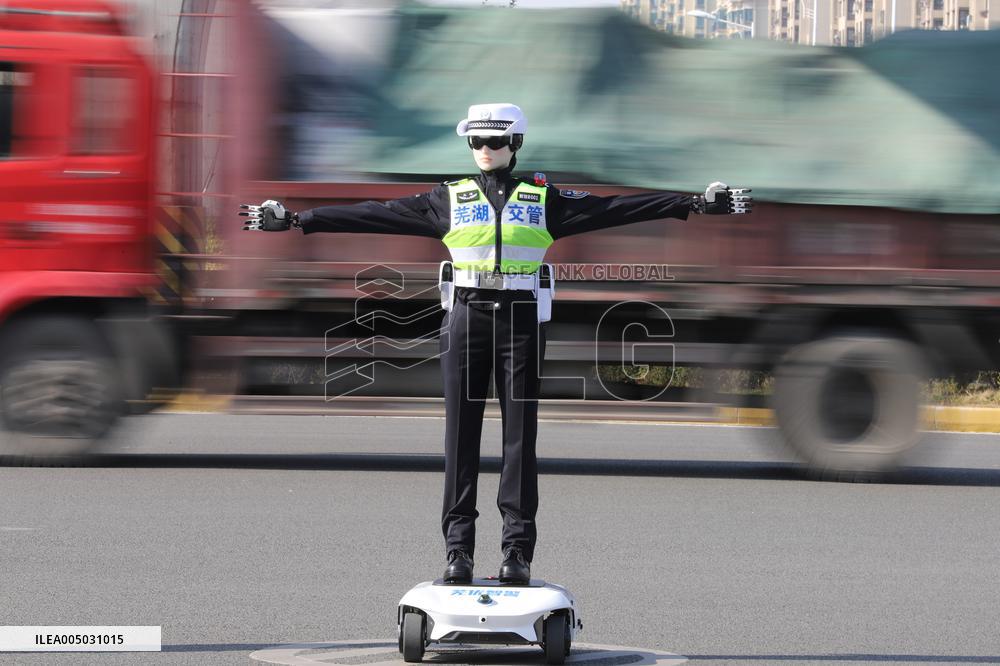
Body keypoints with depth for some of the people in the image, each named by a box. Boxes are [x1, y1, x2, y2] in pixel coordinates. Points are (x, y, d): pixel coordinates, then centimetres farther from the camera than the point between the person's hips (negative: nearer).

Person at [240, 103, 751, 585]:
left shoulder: (543, 199, 8)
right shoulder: (449, 200, 9)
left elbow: (614, 209, 5)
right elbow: (377, 215, 7)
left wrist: (696, 204, -1)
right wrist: (297, 220, 2)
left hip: (521, 322, 0)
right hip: (466, 319, 1)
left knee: (520, 437, -1)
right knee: (460, 436, -1)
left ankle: (518, 551, 2)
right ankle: (458, 549, 1)